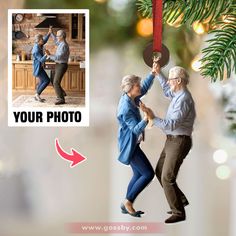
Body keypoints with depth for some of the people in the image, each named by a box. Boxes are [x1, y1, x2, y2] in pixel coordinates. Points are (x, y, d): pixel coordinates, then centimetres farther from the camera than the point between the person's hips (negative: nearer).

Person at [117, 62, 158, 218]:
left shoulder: (129, 98, 0)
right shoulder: (126, 108, -27)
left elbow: (145, 89, 17)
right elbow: (136, 129, -30)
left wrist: (153, 73, 8)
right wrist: (145, 120, -45)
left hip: (132, 144, 10)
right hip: (130, 145, -10)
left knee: (138, 174, 16)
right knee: (148, 173, -6)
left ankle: (127, 206, 23)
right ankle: (128, 202, 3)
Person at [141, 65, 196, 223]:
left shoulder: (183, 100, -23)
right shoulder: (178, 94, 8)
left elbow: (171, 125, -30)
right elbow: (167, 91, 34)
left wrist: (153, 118, -33)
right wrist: (158, 74, 30)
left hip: (179, 142, -10)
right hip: (172, 141, 10)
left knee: (167, 177, -9)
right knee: (160, 172, 17)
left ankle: (179, 213, 0)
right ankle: (180, 200, 27)